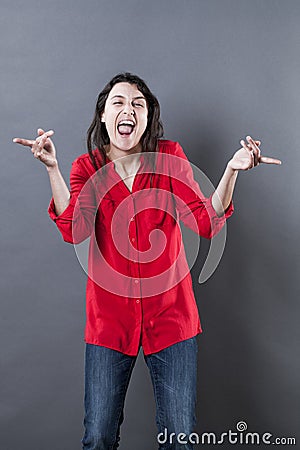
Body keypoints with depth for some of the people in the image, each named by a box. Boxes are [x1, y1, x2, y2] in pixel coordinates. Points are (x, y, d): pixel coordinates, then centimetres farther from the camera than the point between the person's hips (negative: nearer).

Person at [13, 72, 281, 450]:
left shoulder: (169, 157, 0)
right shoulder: (87, 167, 1)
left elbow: (205, 222, -9)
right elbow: (74, 230, -16)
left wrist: (231, 170, -22)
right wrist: (51, 168, -23)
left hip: (170, 314, 0)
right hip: (109, 317, 0)